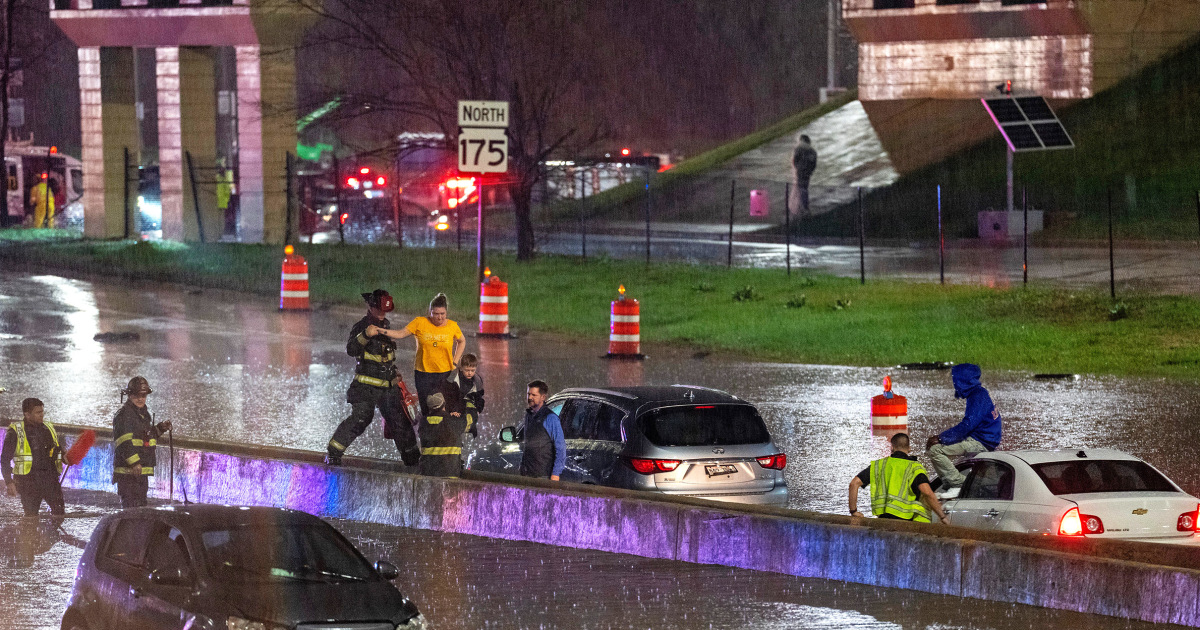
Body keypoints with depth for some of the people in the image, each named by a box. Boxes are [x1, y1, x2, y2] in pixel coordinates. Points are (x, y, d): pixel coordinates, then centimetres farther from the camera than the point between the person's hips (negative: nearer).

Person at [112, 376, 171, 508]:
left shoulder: (143, 413, 18)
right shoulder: (124, 413, -12)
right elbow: (124, 441, -21)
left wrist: (160, 428, 11)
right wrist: (134, 462, -28)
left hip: (141, 469, 10)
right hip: (128, 469, -10)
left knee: (141, 503, 18)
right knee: (131, 504, -14)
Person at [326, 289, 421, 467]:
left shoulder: (386, 324, 14)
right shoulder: (360, 327, -9)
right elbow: (351, 350, -27)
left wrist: (395, 375, 26)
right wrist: (365, 335, -41)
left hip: (388, 385, 7)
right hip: (367, 384, -7)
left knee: (399, 419, 8)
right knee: (361, 418, -15)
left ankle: (412, 457, 19)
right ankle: (333, 452, -7)